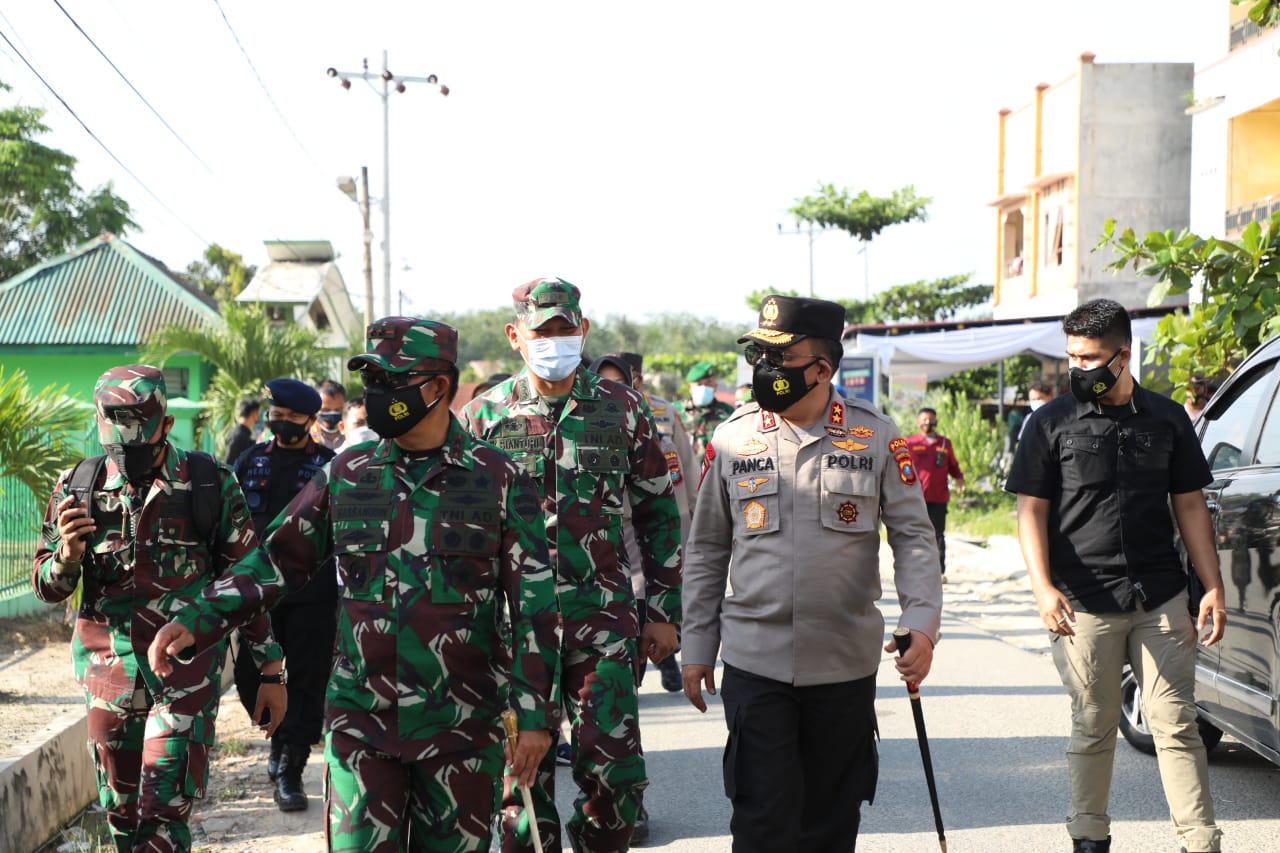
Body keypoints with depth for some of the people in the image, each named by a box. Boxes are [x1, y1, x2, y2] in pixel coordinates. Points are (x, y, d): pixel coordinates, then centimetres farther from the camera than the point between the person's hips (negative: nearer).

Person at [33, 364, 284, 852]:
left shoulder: (209, 485, -6)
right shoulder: (79, 488, 1)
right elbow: (47, 589, 7)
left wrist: (271, 671, 0)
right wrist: (68, 554, -16)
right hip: (109, 666, 3)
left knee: (163, 810, -11)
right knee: (120, 811, 13)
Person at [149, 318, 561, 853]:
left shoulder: (498, 481, -4)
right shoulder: (346, 475, 4)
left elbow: (533, 607, -3)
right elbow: (278, 561, 9)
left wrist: (536, 717, -7)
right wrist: (195, 622, -3)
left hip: (461, 727, -1)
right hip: (361, 722, 2)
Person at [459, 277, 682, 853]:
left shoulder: (621, 408, 5)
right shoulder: (483, 415, 4)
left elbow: (658, 513, 9)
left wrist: (662, 611, 5)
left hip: (602, 619, 0)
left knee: (616, 774, -3)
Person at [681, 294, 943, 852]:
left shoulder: (876, 436, -1)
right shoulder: (731, 439, 1)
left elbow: (914, 536, 1)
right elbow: (706, 551, 7)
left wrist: (923, 624, -13)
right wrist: (697, 648, 7)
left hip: (847, 663, 1)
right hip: (754, 661, 0)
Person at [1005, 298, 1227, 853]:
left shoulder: (1167, 419, 8)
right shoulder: (1052, 423, 2)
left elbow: (1190, 506, 12)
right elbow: (1031, 509, 0)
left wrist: (1213, 588, 5)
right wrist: (1043, 587, -12)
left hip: (1161, 600, 2)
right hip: (1084, 607, -1)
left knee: (1176, 725, 2)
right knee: (1093, 729, 7)